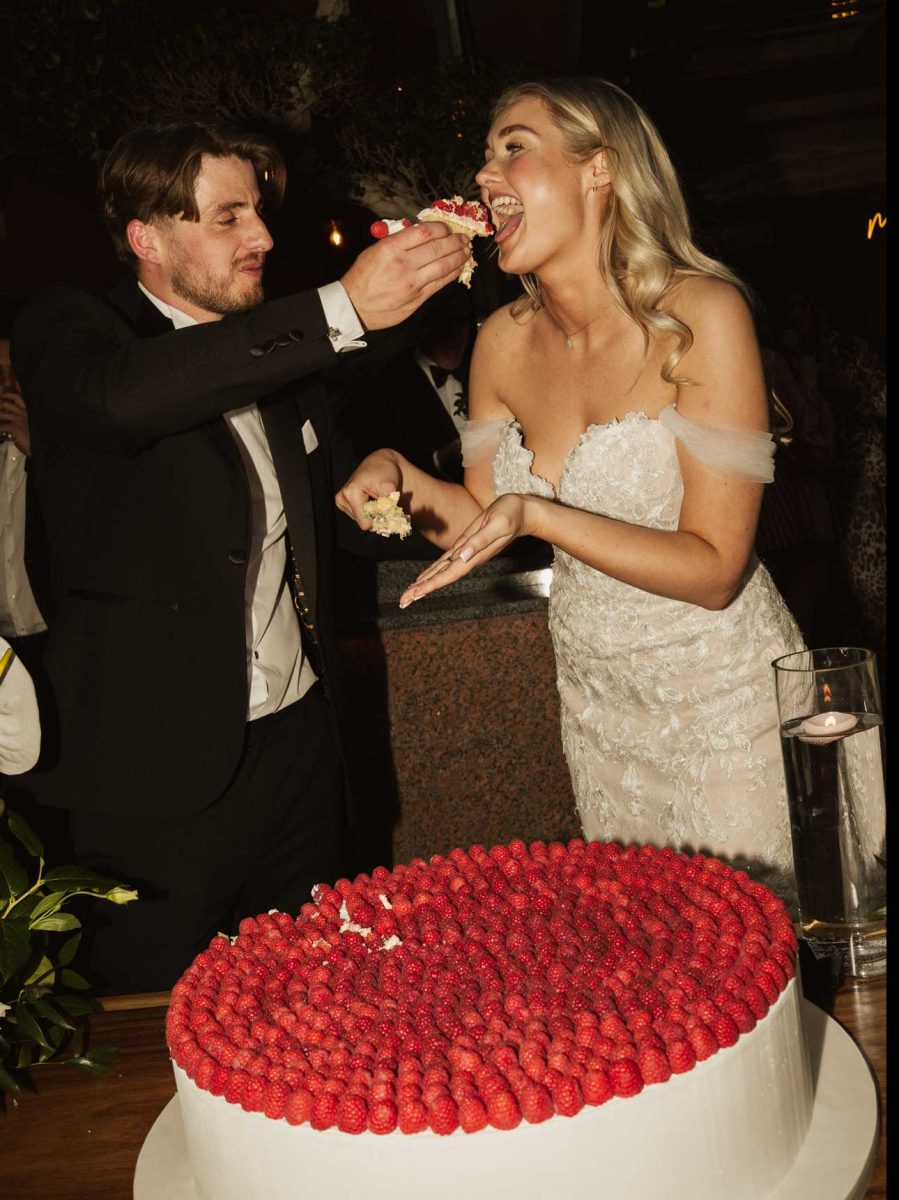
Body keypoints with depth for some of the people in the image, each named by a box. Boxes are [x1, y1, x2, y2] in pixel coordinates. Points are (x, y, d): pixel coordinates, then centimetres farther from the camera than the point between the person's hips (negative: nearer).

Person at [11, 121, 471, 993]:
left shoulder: (274, 355, 13)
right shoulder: (66, 336, -6)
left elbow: (344, 513, 20)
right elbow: (127, 395, -31)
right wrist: (343, 309, -34)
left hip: (297, 743, 6)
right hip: (161, 771, -5)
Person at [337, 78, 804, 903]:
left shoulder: (701, 313, -19)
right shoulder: (505, 341, -4)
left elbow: (714, 569, -21)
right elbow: (484, 517, 7)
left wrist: (538, 514, -30)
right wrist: (399, 474, -12)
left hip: (723, 699, -4)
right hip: (598, 701, 5)